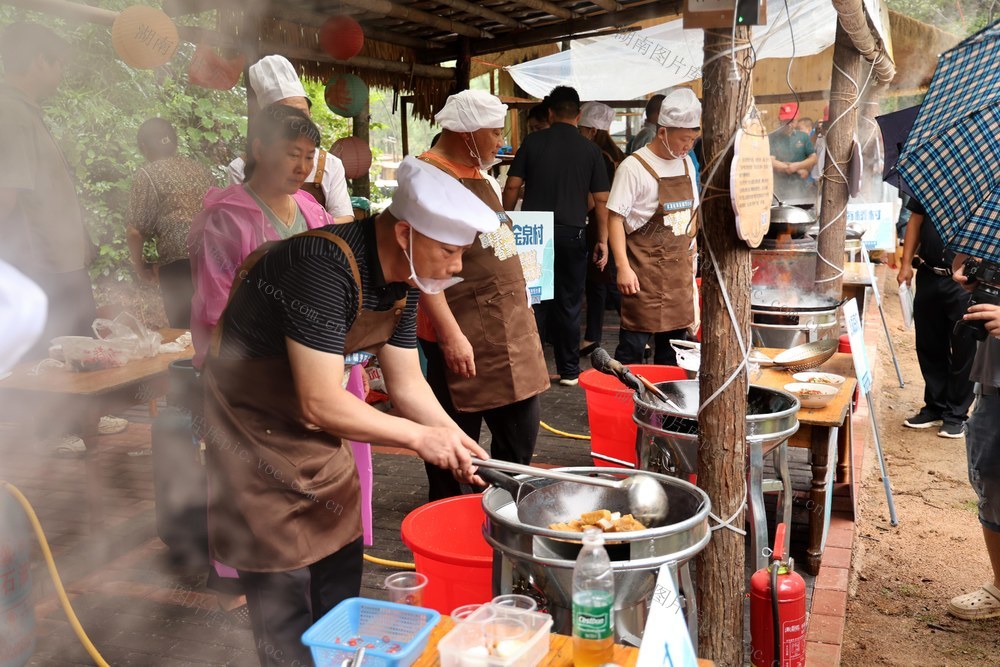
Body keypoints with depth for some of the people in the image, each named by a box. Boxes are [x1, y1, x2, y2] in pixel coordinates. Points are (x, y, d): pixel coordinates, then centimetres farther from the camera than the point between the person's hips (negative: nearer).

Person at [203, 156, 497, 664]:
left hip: (315, 424, 8)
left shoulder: (404, 277, -5)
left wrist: (457, 443, -10)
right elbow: (319, 404, -32)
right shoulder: (327, 266, -32)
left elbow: (406, 381, 3)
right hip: (256, 426, -8)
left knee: (340, 555, 16)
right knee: (284, 583, -1)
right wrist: (419, 436, -24)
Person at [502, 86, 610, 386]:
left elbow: (512, 186, 0)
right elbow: (601, 199, 2)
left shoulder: (533, 142, 1)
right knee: (569, 305, 7)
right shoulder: (590, 149, 2)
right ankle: (569, 371, 15)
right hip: (571, 234, 0)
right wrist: (603, 240, 7)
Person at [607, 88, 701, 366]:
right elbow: (615, 218, -13)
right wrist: (623, 268, -20)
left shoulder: (686, 164, 10)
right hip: (645, 268, -7)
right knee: (634, 342, -5)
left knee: (675, 338, 12)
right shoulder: (634, 167, -12)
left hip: (679, 266, 7)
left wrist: (692, 259, 15)